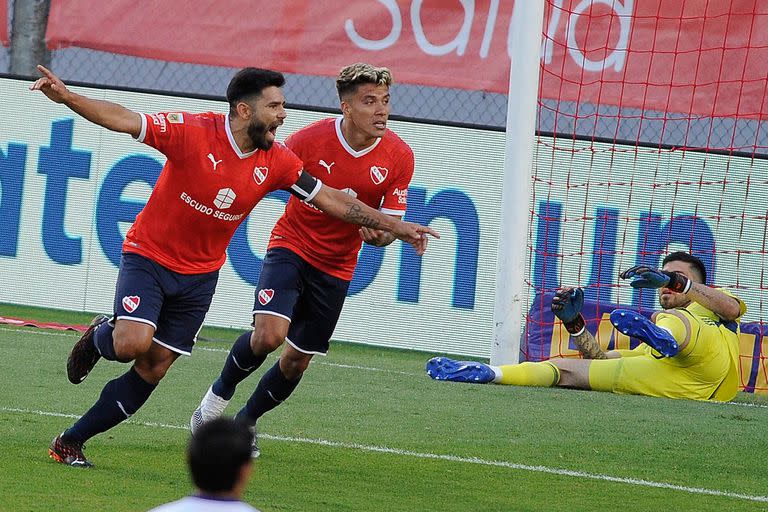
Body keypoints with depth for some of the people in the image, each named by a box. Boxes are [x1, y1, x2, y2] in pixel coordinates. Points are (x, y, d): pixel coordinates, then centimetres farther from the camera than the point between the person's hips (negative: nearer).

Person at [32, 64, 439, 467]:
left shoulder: (276, 162, -5)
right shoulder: (192, 132, -20)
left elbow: (331, 199, 3)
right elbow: (123, 120, -24)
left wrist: (395, 227, 2)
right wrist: (65, 96, -39)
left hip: (199, 275, 5)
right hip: (149, 256, -5)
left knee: (153, 369, 2)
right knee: (133, 343, -26)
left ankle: (70, 442, 13)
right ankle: (98, 339, 13)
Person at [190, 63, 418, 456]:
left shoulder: (399, 157, -11)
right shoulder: (310, 140, -19)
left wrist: (379, 234, -27)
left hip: (336, 267, 3)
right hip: (291, 246, -3)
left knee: (297, 360, 7)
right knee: (269, 334, -25)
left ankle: (246, 422, 32)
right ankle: (220, 393, 4)